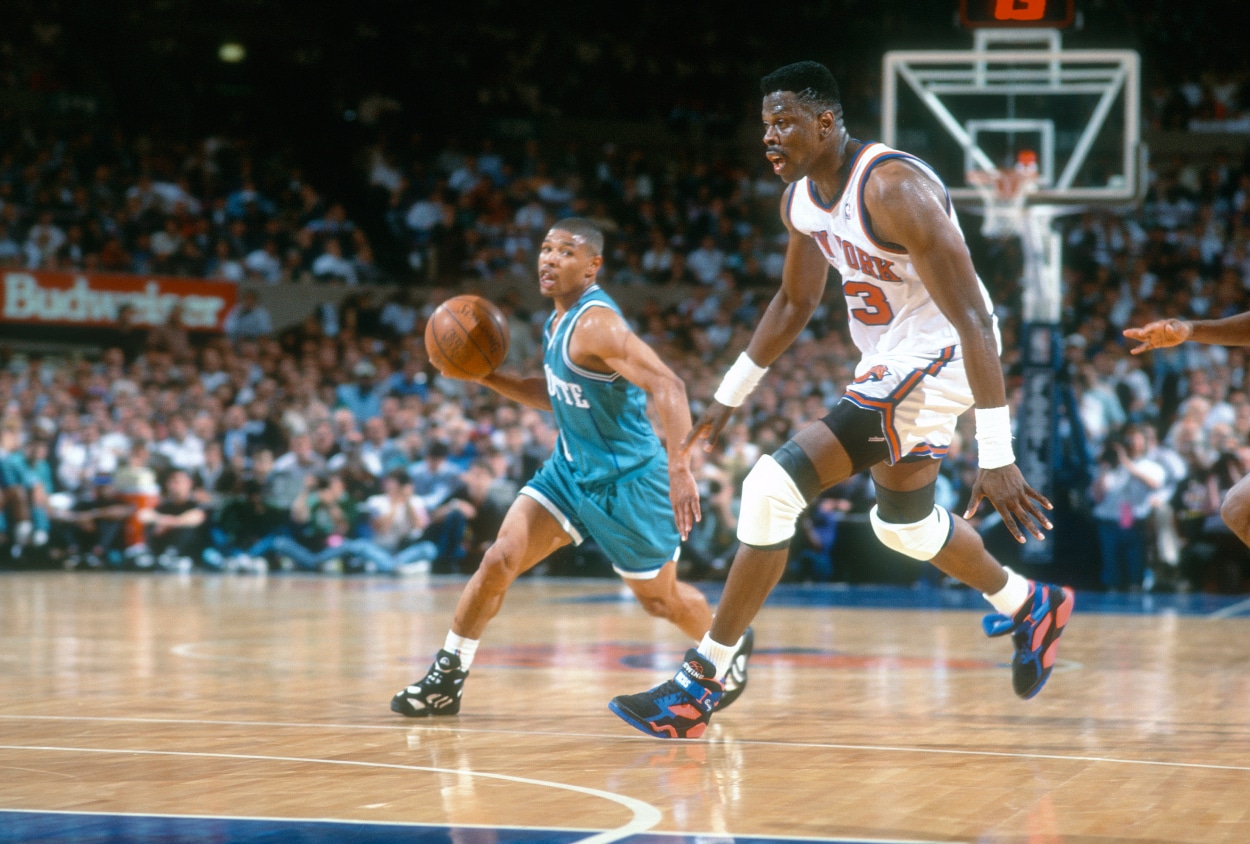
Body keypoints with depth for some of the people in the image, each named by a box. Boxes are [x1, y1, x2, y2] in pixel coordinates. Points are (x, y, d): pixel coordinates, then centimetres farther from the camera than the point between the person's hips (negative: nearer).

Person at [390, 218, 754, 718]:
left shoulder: (596, 324, -24)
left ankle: (731, 647, 38)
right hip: (570, 469, 8)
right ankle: (446, 678, 0)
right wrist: (485, 377, 7)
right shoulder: (559, 320, 5)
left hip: (626, 479, -8)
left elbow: (666, 386, -33)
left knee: (659, 598, 9)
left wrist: (679, 469, -43)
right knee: (500, 559, -6)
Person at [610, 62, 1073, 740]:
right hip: (887, 362, 10)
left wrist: (996, 457, -33)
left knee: (775, 487, -19)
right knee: (903, 524, 27)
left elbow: (973, 321, -30)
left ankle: (698, 688, -13)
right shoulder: (799, 199, 0)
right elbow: (795, 301, 19)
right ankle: (1028, 606, 52)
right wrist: (730, 396, 20)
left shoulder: (894, 190, -27)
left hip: (933, 357, -10)